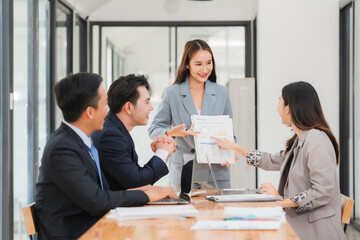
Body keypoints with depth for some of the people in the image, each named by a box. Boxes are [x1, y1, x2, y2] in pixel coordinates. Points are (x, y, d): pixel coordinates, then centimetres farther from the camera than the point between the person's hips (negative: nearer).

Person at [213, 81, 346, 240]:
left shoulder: (316, 139, -17)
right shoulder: (299, 140, 14)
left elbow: (322, 192, -22)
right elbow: (273, 162, 29)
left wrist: (282, 202, -14)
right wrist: (234, 147, 32)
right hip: (298, 225, 9)